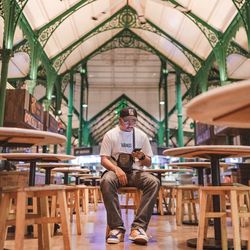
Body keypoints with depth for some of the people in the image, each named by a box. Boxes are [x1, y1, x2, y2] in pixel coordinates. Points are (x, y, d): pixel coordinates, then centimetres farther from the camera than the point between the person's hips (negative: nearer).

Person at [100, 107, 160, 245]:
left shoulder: (142, 135, 9)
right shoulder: (110, 134, 3)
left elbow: (149, 163, 12)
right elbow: (103, 159, -2)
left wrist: (142, 157, -13)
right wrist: (117, 169, -22)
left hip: (136, 172, 2)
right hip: (115, 170, -2)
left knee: (154, 182, -29)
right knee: (106, 181, -37)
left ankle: (139, 226, -29)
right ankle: (117, 227, -30)